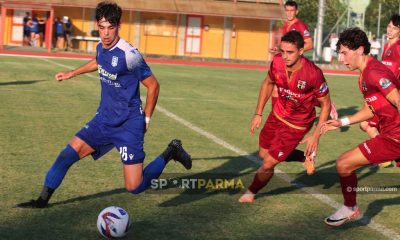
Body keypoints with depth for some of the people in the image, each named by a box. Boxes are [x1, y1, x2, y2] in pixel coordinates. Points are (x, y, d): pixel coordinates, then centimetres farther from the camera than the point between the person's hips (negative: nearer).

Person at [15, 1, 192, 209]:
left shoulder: (128, 55, -22)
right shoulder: (101, 47, 1)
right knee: (68, 154, -4)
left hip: (128, 126, -7)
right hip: (104, 119, 7)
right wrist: (72, 73, 32)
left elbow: (153, 86, -11)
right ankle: (43, 200, 14)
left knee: (134, 188, -9)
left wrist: (146, 119, -5)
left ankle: (170, 153, 12)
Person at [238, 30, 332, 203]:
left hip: (297, 124, -6)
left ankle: (251, 192, 27)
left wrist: (316, 136, -19)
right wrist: (258, 113, 5)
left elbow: (326, 104, -17)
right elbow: (268, 83, 6)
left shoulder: (313, 73, -32)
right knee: (263, 154, 21)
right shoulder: (277, 62, -18)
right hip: (277, 115, 6)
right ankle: (305, 157, 39)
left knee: (268, 163, -3)